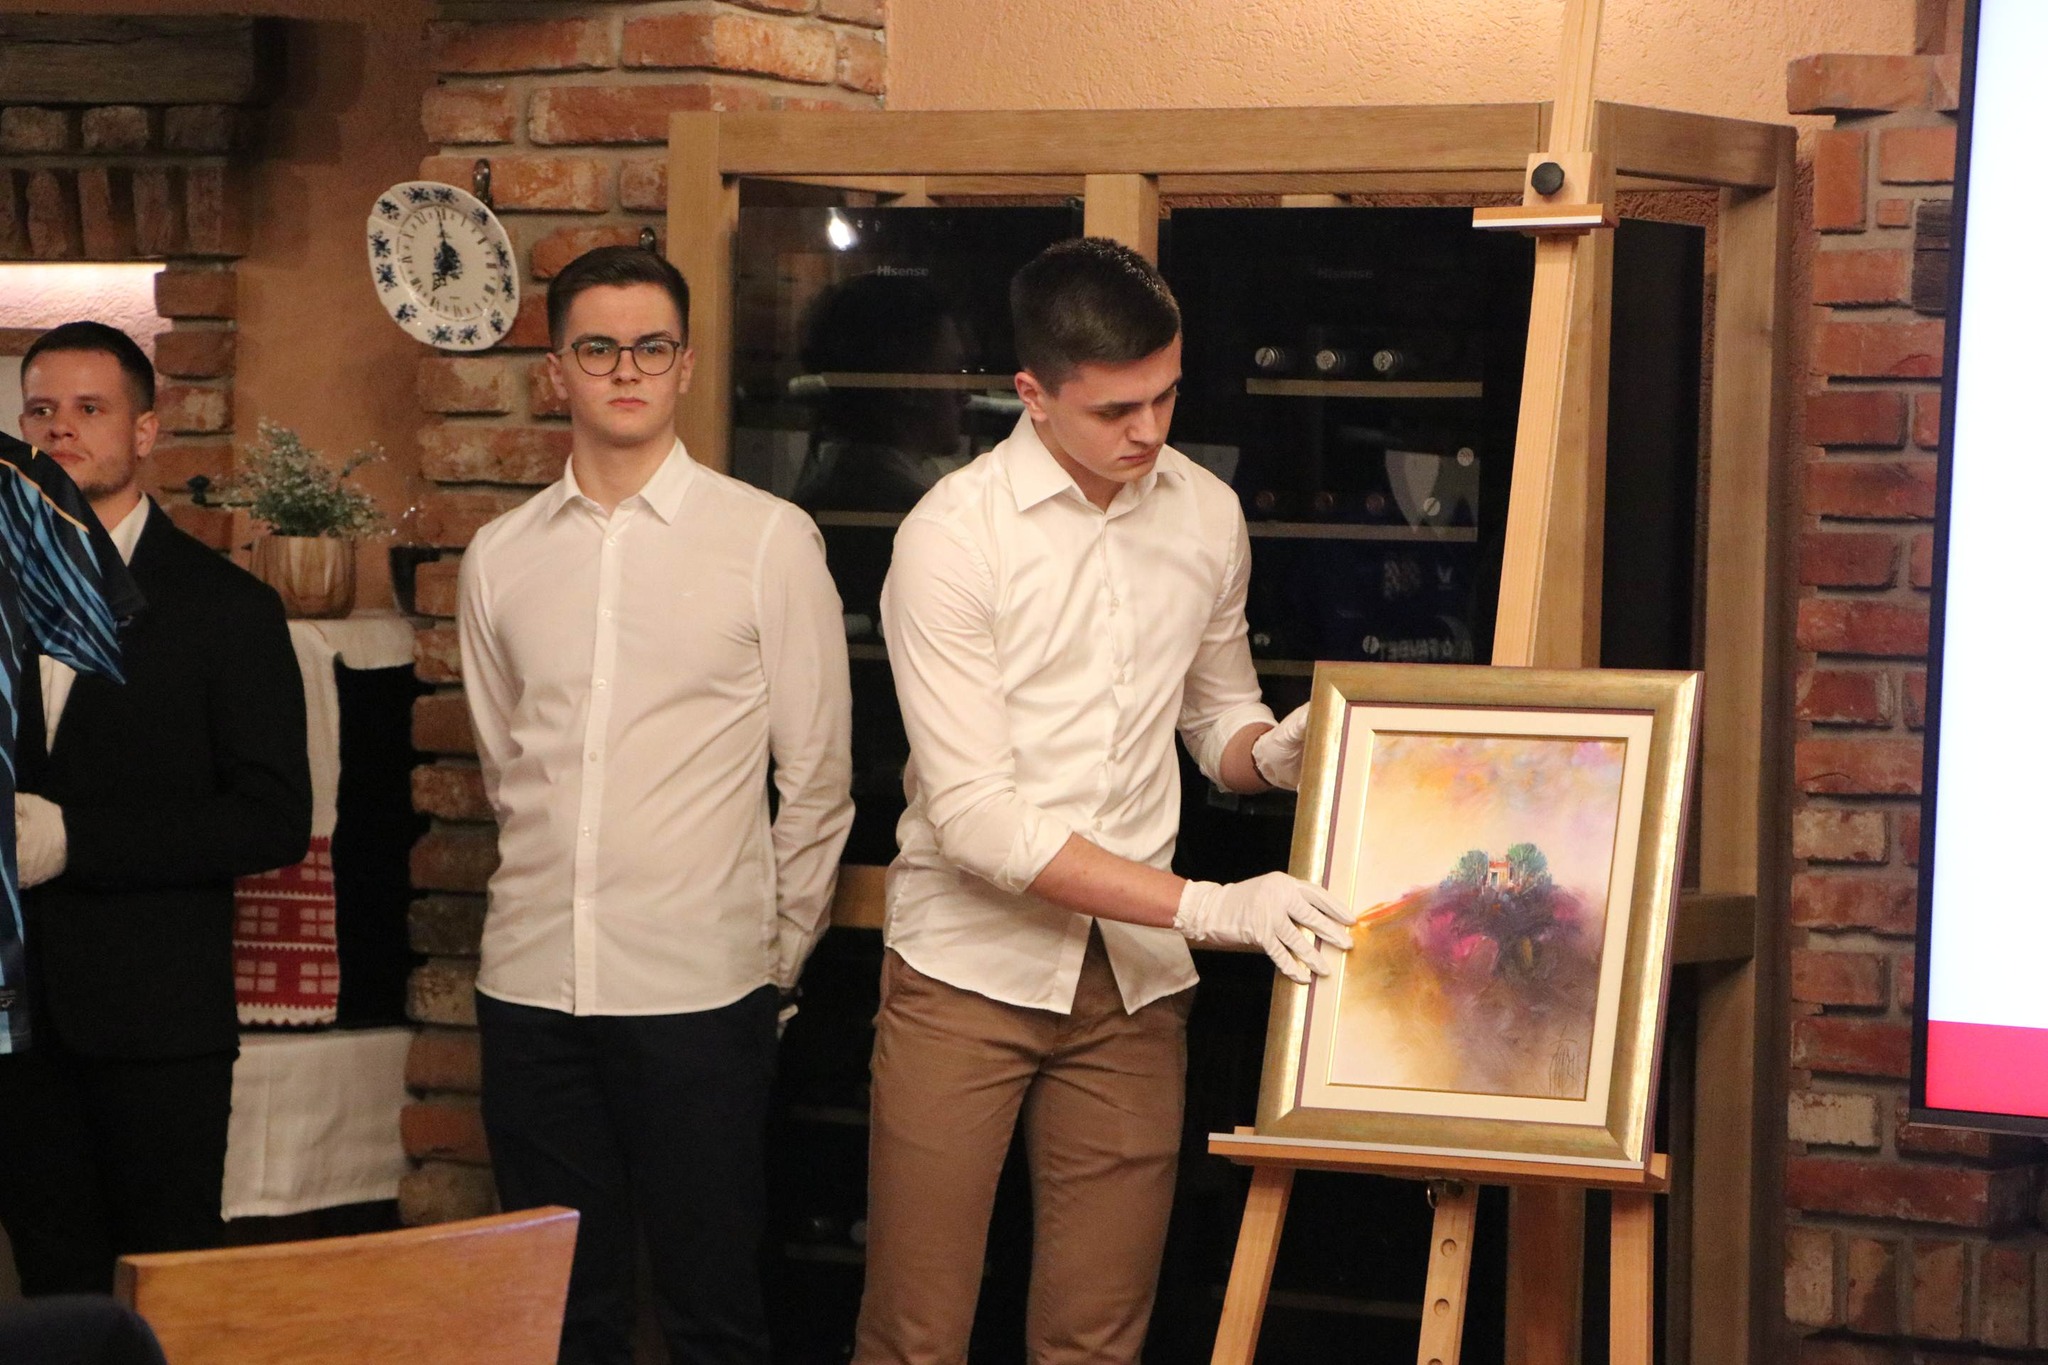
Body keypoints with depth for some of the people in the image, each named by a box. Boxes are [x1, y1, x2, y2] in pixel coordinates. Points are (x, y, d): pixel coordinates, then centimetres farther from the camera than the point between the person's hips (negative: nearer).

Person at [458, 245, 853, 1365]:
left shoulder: (768, 540, -2)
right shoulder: (501, 558, 9)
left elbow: (815, 776, 2)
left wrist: (776, 953, 5)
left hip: (700, 989, -3)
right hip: (532, 982, 3)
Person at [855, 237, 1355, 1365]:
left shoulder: (1206, 514, 6)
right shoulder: (952, 535, -12)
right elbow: (975, 817, -17)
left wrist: (1273, 750, -6)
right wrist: (1207, 907, -22)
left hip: (1136, 980, 4)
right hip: (971, 967, -4)